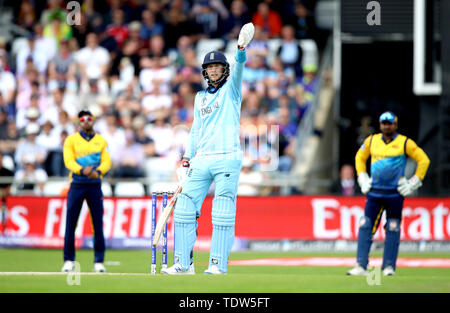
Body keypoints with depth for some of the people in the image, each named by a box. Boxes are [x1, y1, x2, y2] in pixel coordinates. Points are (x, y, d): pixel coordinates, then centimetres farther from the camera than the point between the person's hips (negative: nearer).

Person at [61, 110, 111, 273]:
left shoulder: (101, 141, 11)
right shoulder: (71, 140, 5)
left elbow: (106, 161, 0)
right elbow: (68, 160, -8)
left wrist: (98, 171, -22)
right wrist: (82, 170, -27)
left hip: (95, 185, 1)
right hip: (76, 185, -1)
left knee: (98, 223, -3)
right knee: (70, 223, -3)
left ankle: (99, 261, 3)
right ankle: (69, 260, 5)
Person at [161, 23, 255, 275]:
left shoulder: (231, 89, 5)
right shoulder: (200, 97, 21)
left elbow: (238, 72, -15)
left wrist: (241, 51, -34)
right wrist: (187, 158, 13)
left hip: (228, 159, -6)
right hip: (202, 160, 6)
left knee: (223, 213, -10)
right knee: (184, 208, 1)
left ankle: (218, 265, -9)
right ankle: (184, 264, 6)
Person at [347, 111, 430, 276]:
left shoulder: (405, 143, -3)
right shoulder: (371, 140, 8)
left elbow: (424, 160, 0)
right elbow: (360, 157, 24)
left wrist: (414, 183, -4)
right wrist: (362, 178, 14)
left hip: (395, 193, -3)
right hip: (374, 192, 3)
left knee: (392, 230, -1)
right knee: (365, 227, -6)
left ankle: (389, 266, 6)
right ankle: (361, 266, -8)